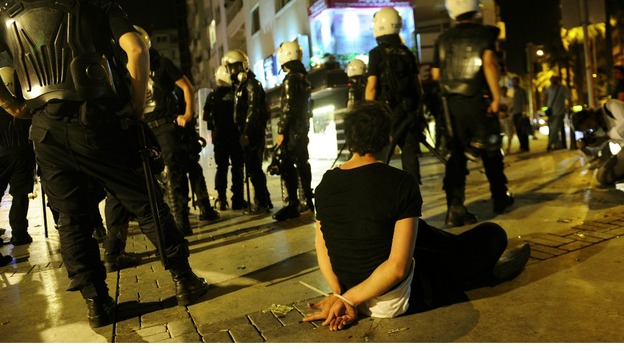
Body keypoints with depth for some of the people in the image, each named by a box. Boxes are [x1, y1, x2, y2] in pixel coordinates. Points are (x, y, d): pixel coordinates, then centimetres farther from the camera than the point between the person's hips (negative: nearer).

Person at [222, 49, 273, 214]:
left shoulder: (251, 84, -9)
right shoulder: (240, 85, 20)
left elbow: (253, 110, -18)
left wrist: (246, 133, -23)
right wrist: (242, 132, 16)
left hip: (253, 132, -9)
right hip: (247, 132, 9)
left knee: (253, 168, -8)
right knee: (253, 168, 12)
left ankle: (262, 203, -2)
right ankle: (262, 201, 21)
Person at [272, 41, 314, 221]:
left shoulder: (291, 79, -13)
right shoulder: (304, 77, 15)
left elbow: (288, 108, -19)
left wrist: (281, 131, -17)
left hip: (292, 130, -10)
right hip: (303, 127, 10)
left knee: (287, 166, -9)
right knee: (302, 163, 15)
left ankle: (293, 204, -9)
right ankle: (309, 200, 23)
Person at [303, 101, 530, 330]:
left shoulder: (325, 184, -6)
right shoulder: (401, 183, -21)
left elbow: (322, 249, -1)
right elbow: (398, 267, -25)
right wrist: (347, 299, -16)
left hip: (349, 289, 6)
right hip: (396, 301, -6)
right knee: (493, 234, 10)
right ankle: (493, 271, 46)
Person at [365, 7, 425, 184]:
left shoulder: (376, 53, -5)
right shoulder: (407, 53, 9)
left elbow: (372, 87, -9)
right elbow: (417, 84, 10)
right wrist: (418, 107, 18)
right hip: (410, 109, 4)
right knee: (410, 153, 7)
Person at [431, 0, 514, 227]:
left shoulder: (443, 39, 8)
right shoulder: (484, 33, -2)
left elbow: (436, 74, 8)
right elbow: (489, 63, -19)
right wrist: (496, 96, -17)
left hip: (452, 103, 2)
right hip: (479, 101, -2)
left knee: (456, 154, 4)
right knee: (491, 151, 14)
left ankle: (455, 208, -4)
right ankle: (500, 198, 31)